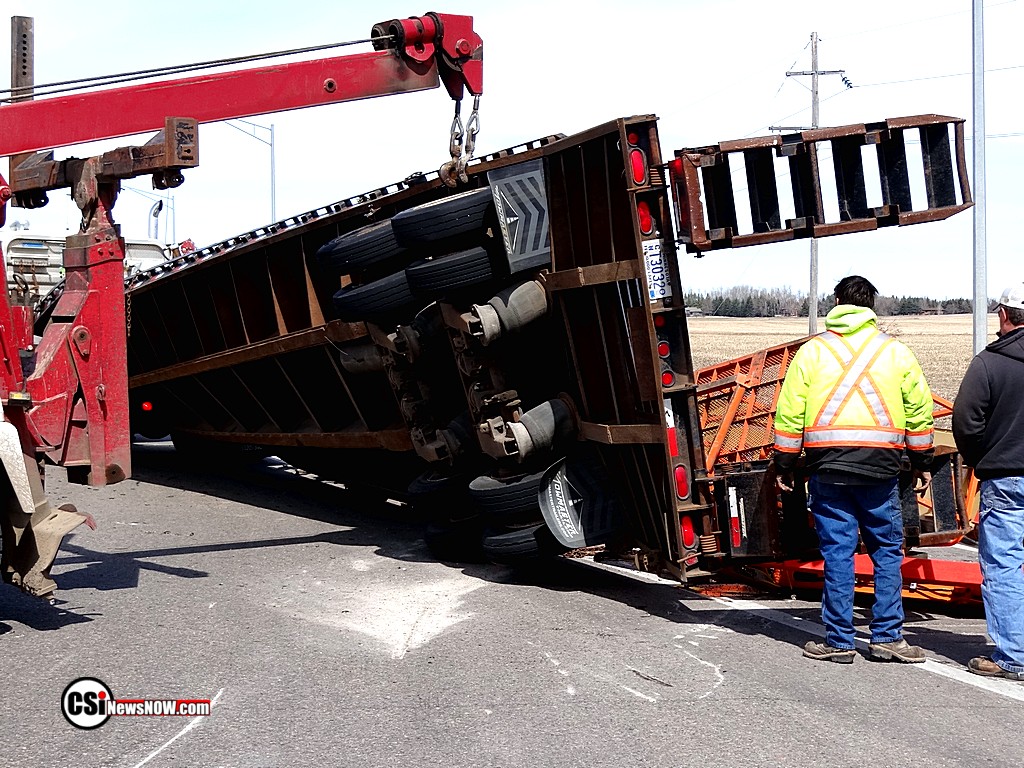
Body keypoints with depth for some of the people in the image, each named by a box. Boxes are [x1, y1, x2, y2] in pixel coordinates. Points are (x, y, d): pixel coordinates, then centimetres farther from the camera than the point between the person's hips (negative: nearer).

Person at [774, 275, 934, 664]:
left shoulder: (811, 351, 5)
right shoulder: (896, 352, 8)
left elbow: (789, 415, 1)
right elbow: (919, 413, 8)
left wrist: (784, 466, 8)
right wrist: (922, 464, 17)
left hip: (828, 466, 0)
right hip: (880, 466, 0)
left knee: (837, 553, 4)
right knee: (887, 551, 10)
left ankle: (839, 642, 8)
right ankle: (887, 637, 9)